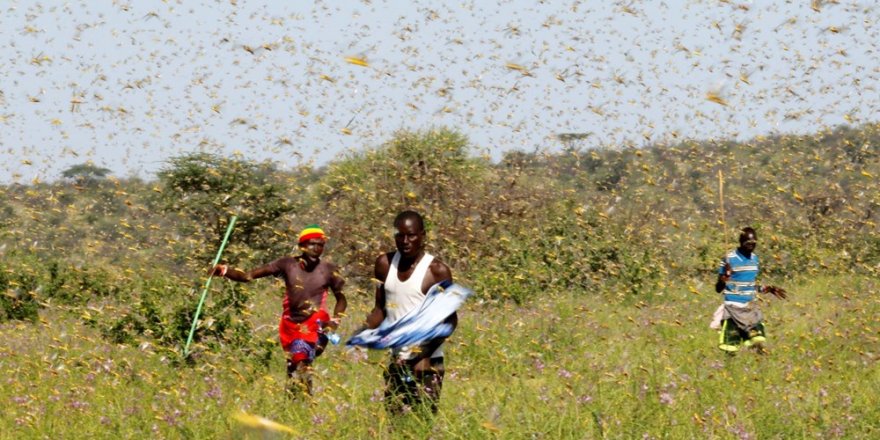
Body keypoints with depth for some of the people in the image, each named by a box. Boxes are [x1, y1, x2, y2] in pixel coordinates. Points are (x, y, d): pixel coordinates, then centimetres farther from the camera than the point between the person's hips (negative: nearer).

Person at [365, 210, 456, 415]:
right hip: (396, 360, 5)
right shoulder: (385, 264, 6)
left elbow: (449, 320, -8)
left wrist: (426, 355, -19)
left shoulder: (436, 271, -10)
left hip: (426, 363, -5)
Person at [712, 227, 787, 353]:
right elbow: (718, 289, -10)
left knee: (758, 342, -6)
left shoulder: (754, 258, 9)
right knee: (730, 349, -5)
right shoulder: (729, 259, -10)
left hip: (750, 308, 5)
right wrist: (725, 278, -29)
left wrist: (768, 289, 13)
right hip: (733, 308, -5)